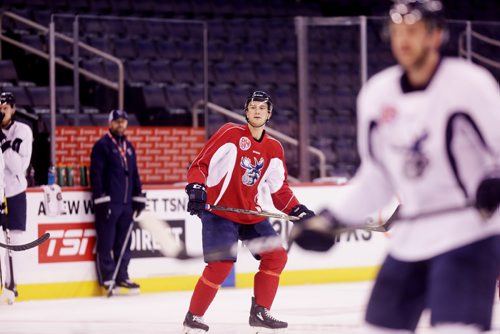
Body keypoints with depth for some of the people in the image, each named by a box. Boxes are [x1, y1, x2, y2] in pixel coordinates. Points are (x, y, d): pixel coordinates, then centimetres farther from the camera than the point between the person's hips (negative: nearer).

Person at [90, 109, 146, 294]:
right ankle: (107, 277, 0)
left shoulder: (128, 147, 17)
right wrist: (101, 199, -17)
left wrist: (138, 197, 16)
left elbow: (134, 174, 22)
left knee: (124, 242, 8)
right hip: (108, 203, -7)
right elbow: (96, 174, -11)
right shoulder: (102, 145, -5)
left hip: (126, 202, 7)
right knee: (106, 242, -4)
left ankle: (122, 276, 14)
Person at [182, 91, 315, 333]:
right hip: (219, 211, -7)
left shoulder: (274, 149, 8)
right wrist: (196, 188, -28)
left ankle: (260, 312, 10)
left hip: (251, 214, 7)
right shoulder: (230, 134, -9)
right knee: (221, 264, -18)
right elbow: (201, 164, -12)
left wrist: (297, 210, 2)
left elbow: (279, 188, 14)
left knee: (276, 256, -2)